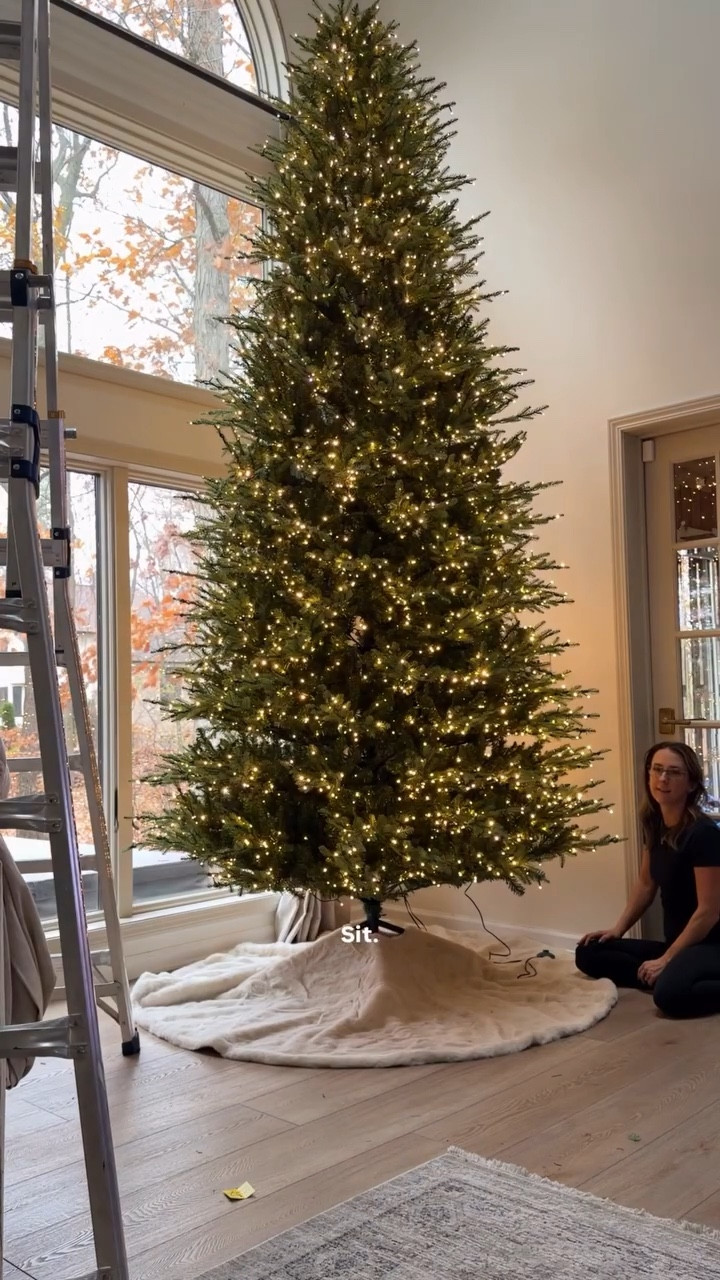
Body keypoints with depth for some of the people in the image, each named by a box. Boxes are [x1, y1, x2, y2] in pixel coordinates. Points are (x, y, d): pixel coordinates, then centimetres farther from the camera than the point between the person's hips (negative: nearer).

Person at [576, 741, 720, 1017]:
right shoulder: (654, 823, 3)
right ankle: (674, 975, -7)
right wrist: (617, 929, 10)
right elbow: (646, 884, 17)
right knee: (589, 954, 0)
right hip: (678, 944, 9)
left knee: (670, 993, -38)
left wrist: (666, 960, -18)